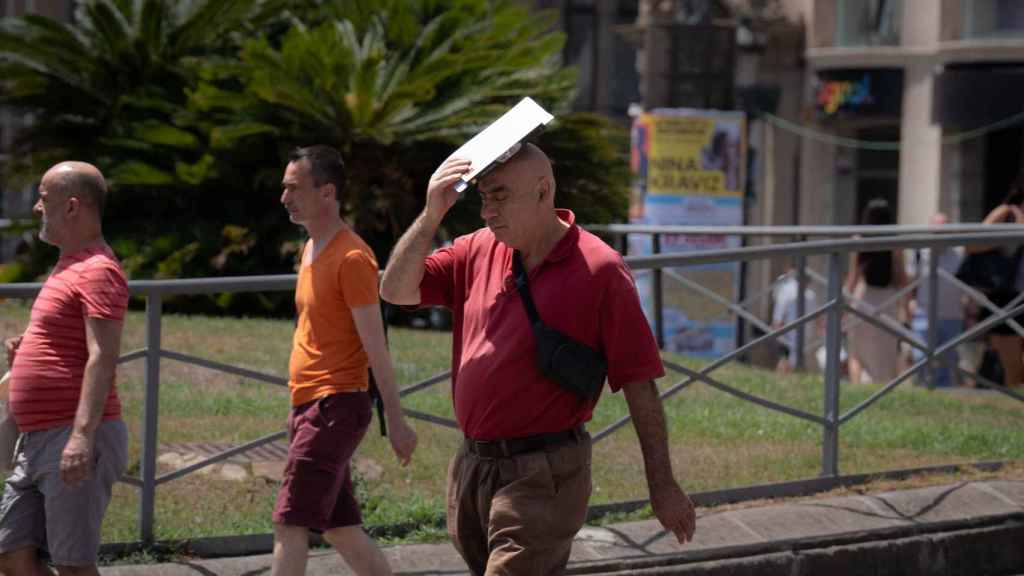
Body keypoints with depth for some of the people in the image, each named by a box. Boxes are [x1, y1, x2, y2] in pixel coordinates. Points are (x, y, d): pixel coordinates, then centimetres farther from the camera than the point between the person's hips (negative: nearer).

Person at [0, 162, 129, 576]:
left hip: (73, 444, -10)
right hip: (38, 441, 10)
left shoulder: (97, 271, -12)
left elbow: (102, 358, -23)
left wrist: (82, 436, -33)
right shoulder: (70, 267, 20)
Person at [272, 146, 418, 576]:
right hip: (307, 406, 10)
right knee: (340, 529, 11)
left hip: (335, 406, -10)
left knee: (289, 525, -13)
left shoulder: (351, 258, -13)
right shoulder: (311, 250, 15)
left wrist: (395, 420, -15)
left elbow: (375, 345, -15)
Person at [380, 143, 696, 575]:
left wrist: (662, 486, -8)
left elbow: (639, 384, -8)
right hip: (472, 466, 7)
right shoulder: (478, 252, 8)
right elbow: (396, 290, 3)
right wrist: (431, 215, -10)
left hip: (541, 476, -7)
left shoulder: (599, 271, -10)